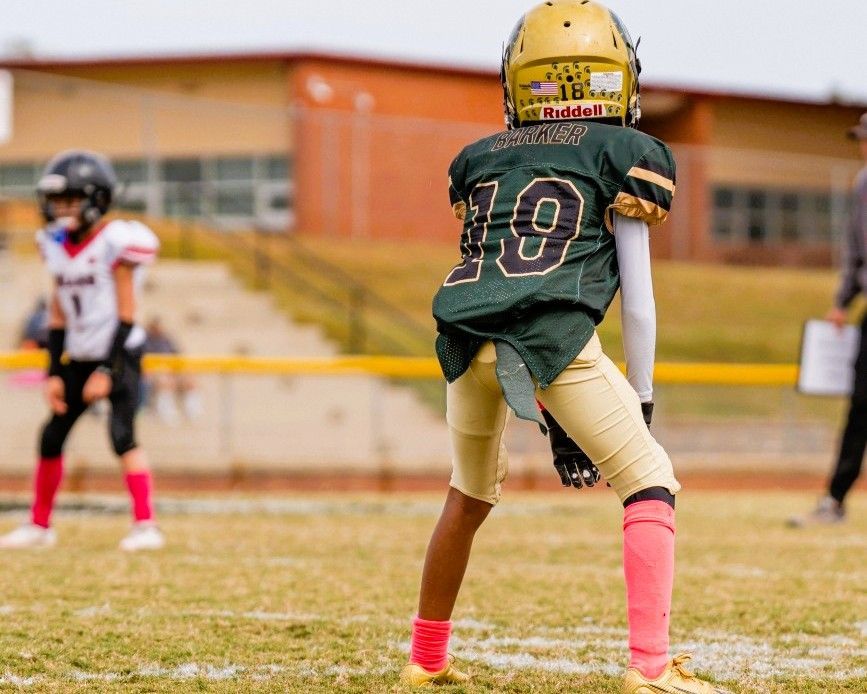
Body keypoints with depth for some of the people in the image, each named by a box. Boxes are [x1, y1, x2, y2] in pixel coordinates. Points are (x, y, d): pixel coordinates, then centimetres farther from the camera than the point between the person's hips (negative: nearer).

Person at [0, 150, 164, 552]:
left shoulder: (115, 243, -14)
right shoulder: (57, 245, 6)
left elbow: (126, 316, -14)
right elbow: (58, 317, 11)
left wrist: (107, 371, -18)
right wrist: (53, 373, 6)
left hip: (119, 356, -7)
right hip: (79, 359, 7)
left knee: (122, 435, -20)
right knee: (51, 439, 7)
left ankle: (146, 526, -17)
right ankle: (40, 525, 22)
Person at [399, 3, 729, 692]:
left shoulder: (478, 159, 26)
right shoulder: (628, 155, 12)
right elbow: (636, 295, 9)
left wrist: (543, 400, 31)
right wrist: (640, 396, 18)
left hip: (468, 339, 5)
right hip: (552, 338, -5)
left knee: (470, 495, 27)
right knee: (650, 483, 5)